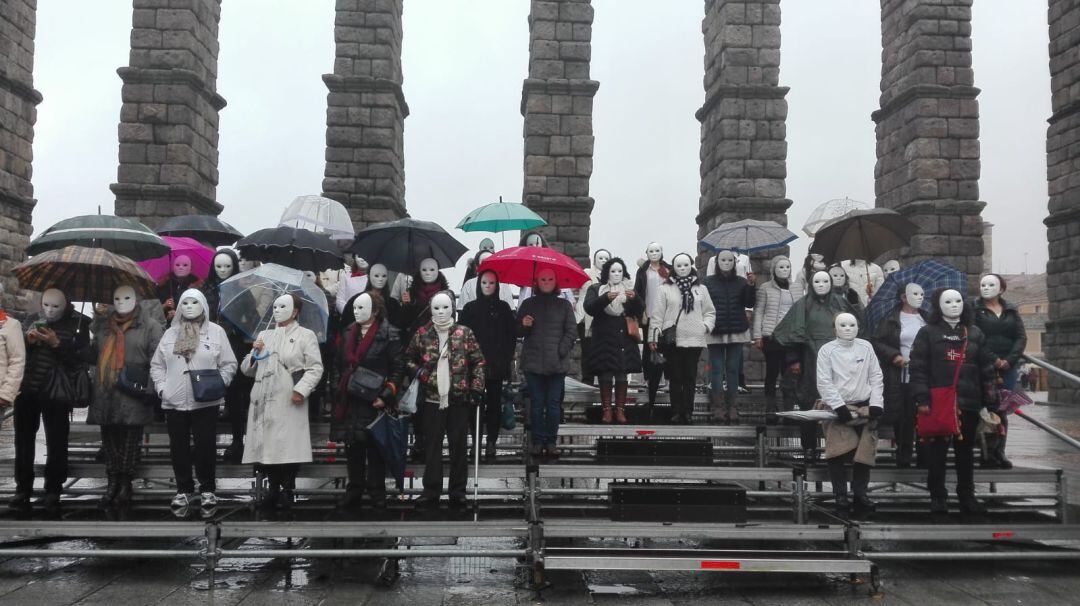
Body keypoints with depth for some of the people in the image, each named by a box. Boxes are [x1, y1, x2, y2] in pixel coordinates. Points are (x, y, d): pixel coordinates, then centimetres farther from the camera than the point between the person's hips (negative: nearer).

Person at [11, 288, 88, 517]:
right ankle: (22, 491, 18)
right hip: (27, 389, 4)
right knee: (23, 441, 8)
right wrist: (29, 341, -10)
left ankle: (52, 494, 8)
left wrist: (57, 344, -20)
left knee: (56, 444, 0)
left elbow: (81, 358, -9)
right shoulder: (32, 320, 9)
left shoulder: (78, 324, -2)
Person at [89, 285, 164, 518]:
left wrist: (150, 388, -13)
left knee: (130, 443, 1)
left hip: (132, 398, -5)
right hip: (106, 396, 5)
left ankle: (125, 485, 9)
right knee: (110, 441, 11)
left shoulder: (149, 327, -2)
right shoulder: (103, 325, 16)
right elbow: (93, 353, 26)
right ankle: (113, 483, 21)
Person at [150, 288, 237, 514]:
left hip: (205, 402, -3)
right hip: (174, 402, 3)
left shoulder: (216, 332, 2)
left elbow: (229, 364, 1)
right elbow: (157, 365, 14)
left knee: (206, 447, 0)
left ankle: (207, 490, 14)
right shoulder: (170, 333, 11)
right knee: (178, 448, 8)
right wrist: (161, 386, 1)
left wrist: (218, 385, -11)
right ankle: (184, 490, 20)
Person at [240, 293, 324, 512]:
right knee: (267, 445, 4)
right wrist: (254, 354, 3)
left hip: (289, 400, -4)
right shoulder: (264, 335, 23)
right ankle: (273, 489, 16)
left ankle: (287, 491, 6)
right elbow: (247, 369, 23)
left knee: (288, 445, -6)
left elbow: (316, 368, -2)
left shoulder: (305, 335, 8)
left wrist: (301, 389, -15)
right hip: (263, 400, 5)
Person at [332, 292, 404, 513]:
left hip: (374, 402, -5)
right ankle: (354, 491, 20)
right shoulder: (348, 333, 14)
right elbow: (339, 365, 21)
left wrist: (386, 396, -15)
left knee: (375, 448, 2)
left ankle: (377, 493, 12)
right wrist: (338, 389, 12)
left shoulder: (389, 334, -5)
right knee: (353, 448, 10)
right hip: (350, 401, 5)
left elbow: (398, 369, -8)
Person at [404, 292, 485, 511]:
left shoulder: (464, 333, 2)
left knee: (459, 446, 4)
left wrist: (477, 387, -4)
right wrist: (419, 373, -4)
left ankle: (458, 493, 14)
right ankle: (431, 492, 12)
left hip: (458, 398, 0)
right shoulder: (422, 333, 5)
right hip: (432, 398, 1)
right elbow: (408, 358, 13)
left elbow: (478, 361, 4)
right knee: (433, 447, 4)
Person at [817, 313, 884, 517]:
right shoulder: (827, 350, -1)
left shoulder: (866, 347, 8)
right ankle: (840, 499, -2)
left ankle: (861, 495, 17)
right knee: (837, 456, -11)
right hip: (838, 410, -3)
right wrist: (842, 408, -15)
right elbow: (824, 383, -7)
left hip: (865, 409, 3)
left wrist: (875, 406, -4)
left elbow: (876, 378, 7)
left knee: (864, 454, 4)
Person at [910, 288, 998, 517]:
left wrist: (991, 403, 4)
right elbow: (918, 367, -5)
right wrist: (922, 399, -13)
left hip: (968, 403, 3)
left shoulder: (975, 334, 12)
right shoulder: (928, 332, 2)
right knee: (936, 451, 1)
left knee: (965, 451, 11)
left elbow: (987, 369, 10)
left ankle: (967, 497, 21)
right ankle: (937, 498, 10)